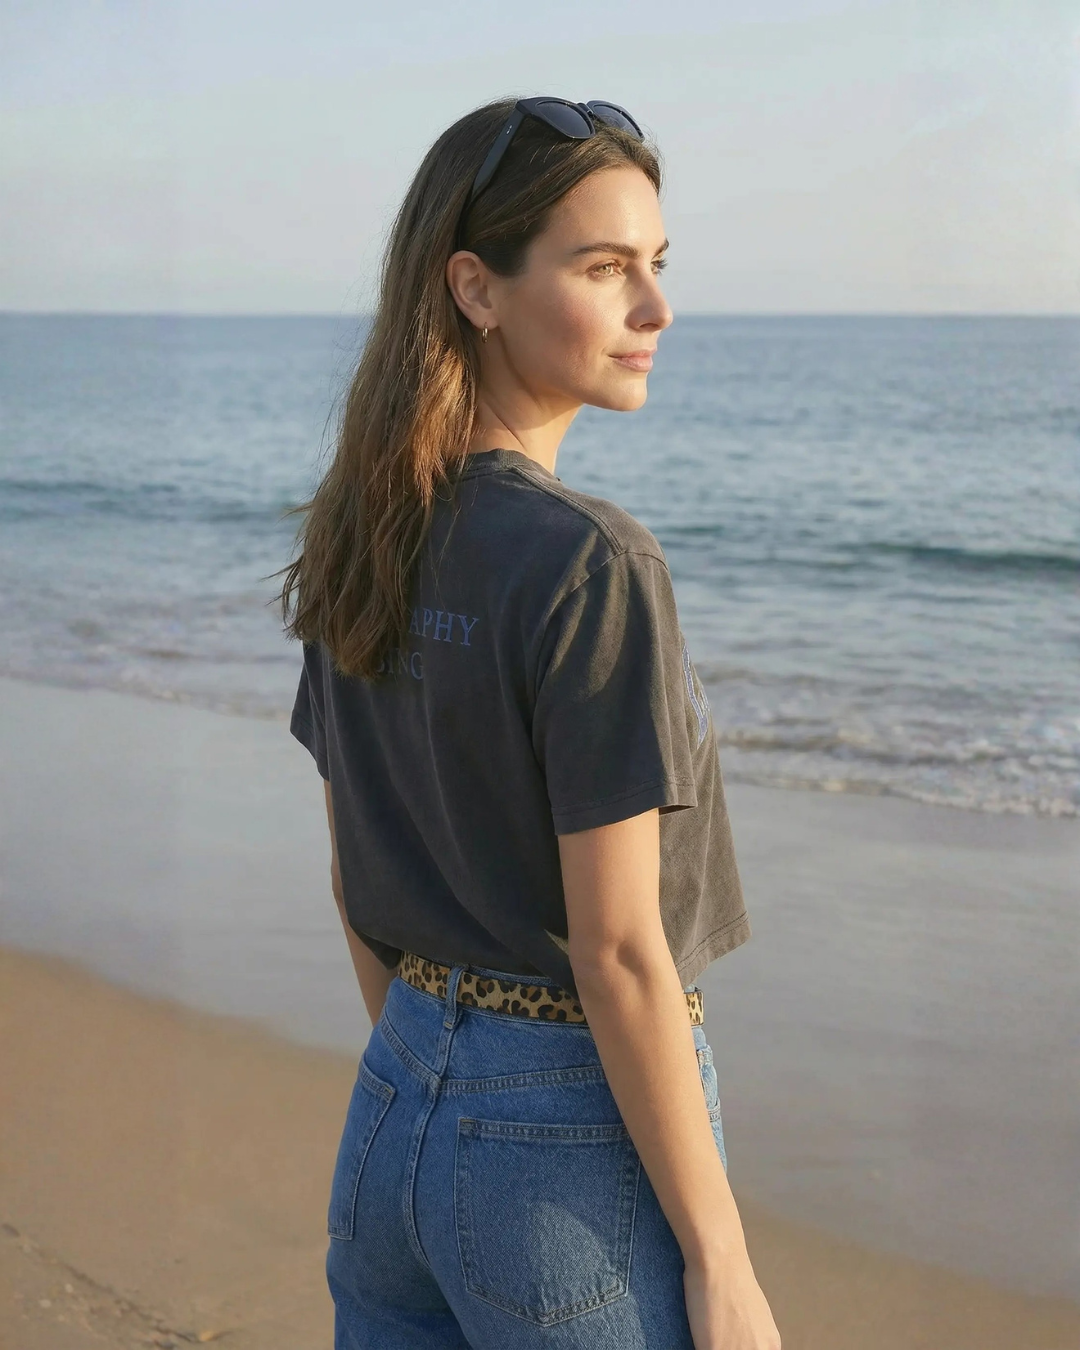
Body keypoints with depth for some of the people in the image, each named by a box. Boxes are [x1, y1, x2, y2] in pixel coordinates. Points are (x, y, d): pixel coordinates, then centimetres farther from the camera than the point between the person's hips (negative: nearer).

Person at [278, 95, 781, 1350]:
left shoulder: (362, 539, 1)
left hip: (390, 1123, 7)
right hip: (582, 1141, -7)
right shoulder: (591, 566, -22)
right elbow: (618, 952, -21)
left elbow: (354, 877, 9)